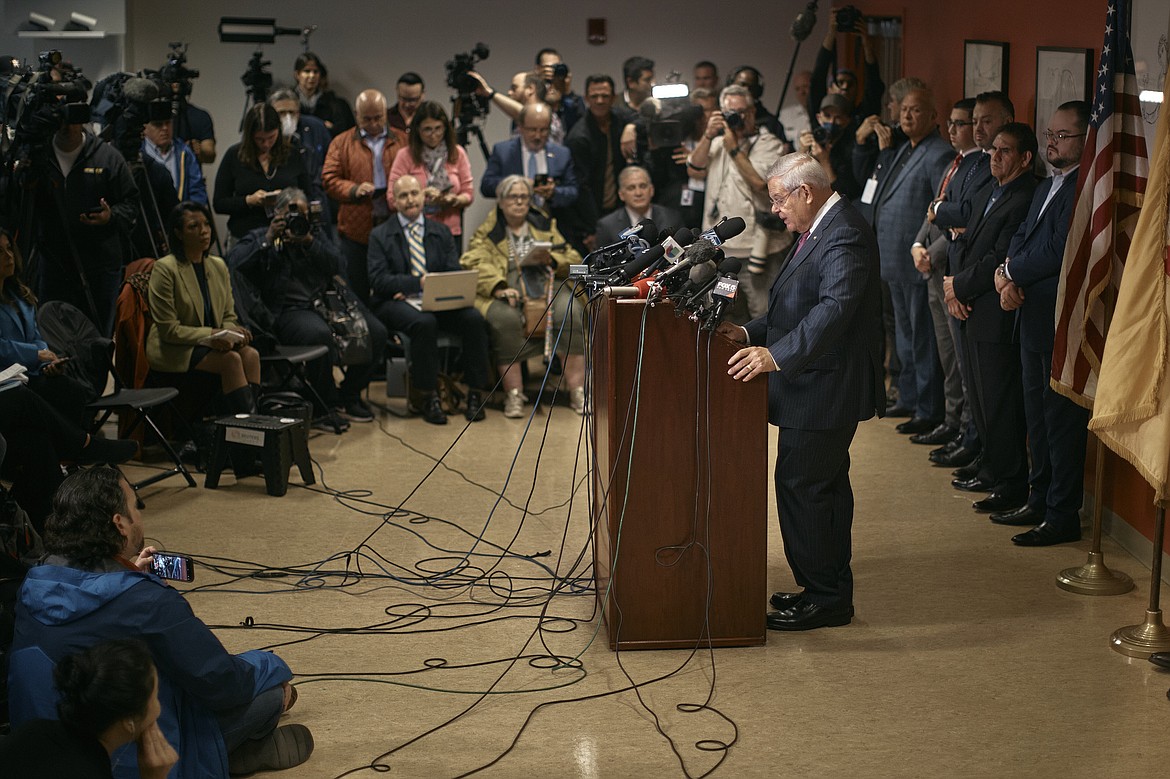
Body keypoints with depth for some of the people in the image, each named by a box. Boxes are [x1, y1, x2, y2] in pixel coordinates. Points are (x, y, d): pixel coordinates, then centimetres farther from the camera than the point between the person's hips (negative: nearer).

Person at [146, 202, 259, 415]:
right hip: (173, 351, -6)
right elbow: (169, 330, -12)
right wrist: (210, 335, -21)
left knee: (250, 354, -24)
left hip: (212, 344, 6)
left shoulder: (218, 266, 10)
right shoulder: (165, 269, -11)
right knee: (231, 359, -29)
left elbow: (229, 316, 13)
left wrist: (232, 332, -11)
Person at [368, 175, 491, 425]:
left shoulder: (441, 232, 17)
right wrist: (418, 283, -19)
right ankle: (427, 397, -25)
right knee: (424, 323, -37)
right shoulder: (380, 235, 7)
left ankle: (476, 392, -17)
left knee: (474, 318, -26)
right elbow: (379, 281, -5)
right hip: (396, 303, -3)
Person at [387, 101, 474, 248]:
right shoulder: (405, 155, 1)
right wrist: (421, 196, -17)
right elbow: (392, 200, -3)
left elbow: (469, 194, 9)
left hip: (451, 233, 2)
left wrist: (454, 199, -12)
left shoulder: (457, 153, 9)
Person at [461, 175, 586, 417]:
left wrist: (552, 259, -6)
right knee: (504, 318, -36)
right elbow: (475, 265, -3)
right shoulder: (487, 232, 15)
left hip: (548, 286, 2)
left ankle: (577, 390, -30)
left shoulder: (545, 225, 24)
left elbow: (574, 259, 17)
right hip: (506, 294, -2)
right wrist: (498, 287, -22)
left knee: (570, 313, -30)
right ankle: (513, 394, -31)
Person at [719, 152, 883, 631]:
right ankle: (830, 591, 26)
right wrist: (752, 334, 10)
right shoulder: (820, 230, 15)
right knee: (825, 486, 16)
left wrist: (777, 355, -41)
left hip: (825, 388, -11)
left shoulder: (844, 236, -20)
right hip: (818, 384, 11)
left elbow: (835, 308, -32)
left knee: (801, 485, -7)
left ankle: (824, 598, 2)